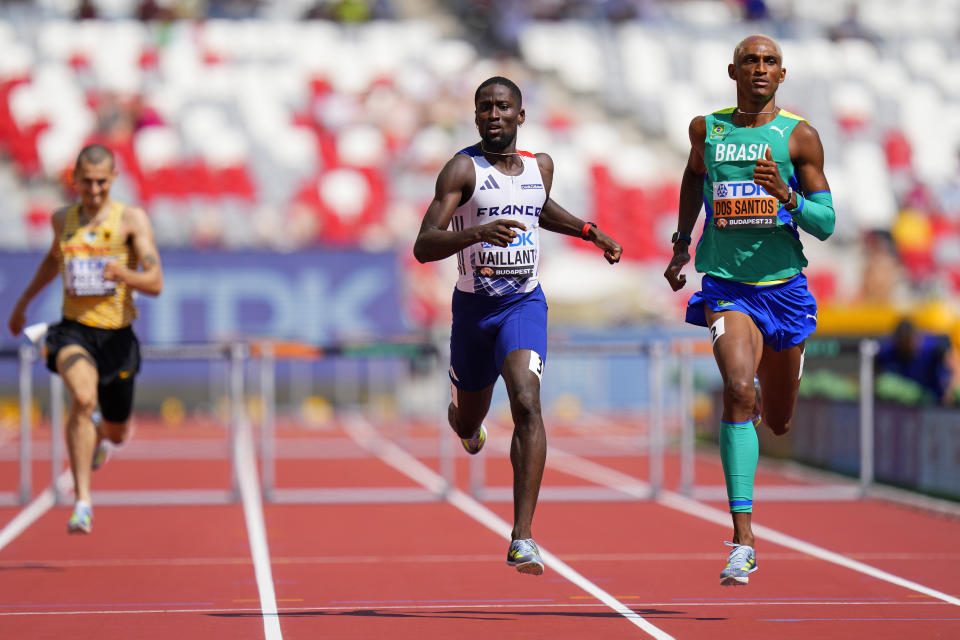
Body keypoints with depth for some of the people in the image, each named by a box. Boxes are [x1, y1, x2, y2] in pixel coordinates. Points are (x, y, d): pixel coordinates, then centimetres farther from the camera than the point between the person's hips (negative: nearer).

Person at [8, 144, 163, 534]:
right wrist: (24, 300, 34)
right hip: (74, 330, 0)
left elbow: (155, 283, -12)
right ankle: (83, 502, -30)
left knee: (117, 432, 15)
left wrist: (124, 275, -33)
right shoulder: (63, 219, 6)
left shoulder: (132, 219, -5)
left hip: (116, 335, 0)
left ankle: (100, 433, 56)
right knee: (83, 399, -31)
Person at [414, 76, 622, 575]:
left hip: (524, 303, 1)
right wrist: (476, 232, -38)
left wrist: (591, 233, 18)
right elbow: (423, 247, -22)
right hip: (473, 305, -1)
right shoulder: (463, 169, -13)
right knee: (467, 425, 16)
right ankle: (467, 421, 60)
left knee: (526, 404, -23)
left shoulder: (539, 166, 3)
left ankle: (522, 538, -27)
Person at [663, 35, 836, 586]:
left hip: (785, 287, 1)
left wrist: (787, 196, -22)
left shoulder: (799, 136, -3)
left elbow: (826, 225, -4)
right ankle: (744, 541, -26)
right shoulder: (707, 129, 2)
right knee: (738, 392, -25)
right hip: (726, 287, -1)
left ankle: (765, 392, 57)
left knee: (779, 423, 15)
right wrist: (682, 242, 26)